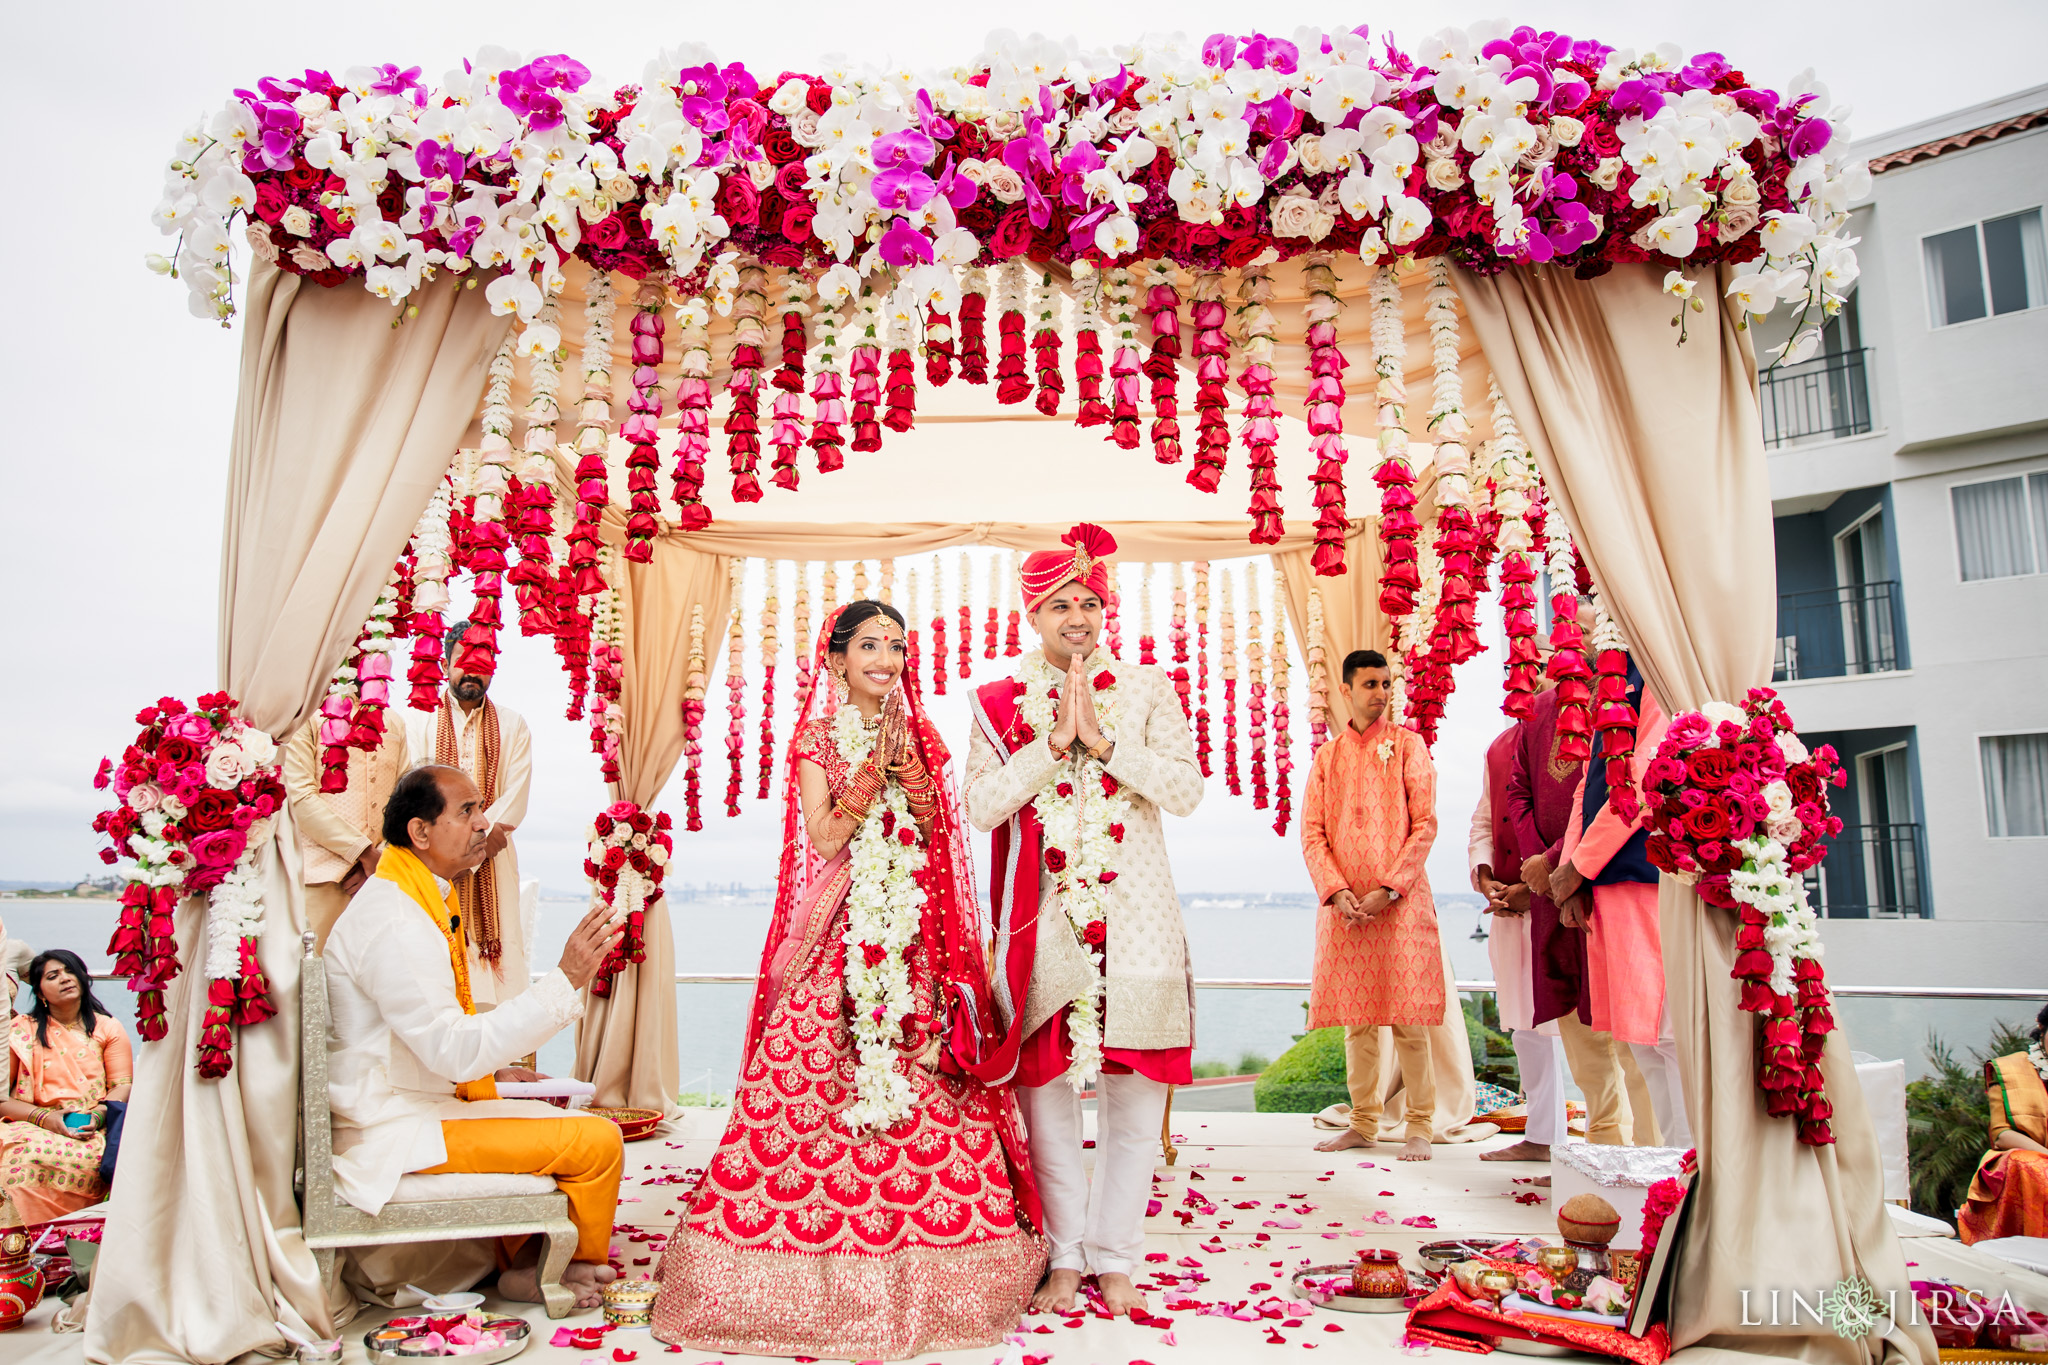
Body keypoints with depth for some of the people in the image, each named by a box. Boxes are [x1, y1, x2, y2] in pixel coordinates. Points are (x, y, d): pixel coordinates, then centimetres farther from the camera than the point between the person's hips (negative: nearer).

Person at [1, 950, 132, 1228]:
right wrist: (44, 1117, -12)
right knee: (28, 1155, -37)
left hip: (94, 1130, 0)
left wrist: (98, 1114, -13)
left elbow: (123, 1085, 9)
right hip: (35, 1128, 0)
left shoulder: (108, 1028, 17)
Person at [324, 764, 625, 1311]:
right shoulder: (395, 923, -23)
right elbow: (454, 1051, -28)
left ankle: (521, 1263, 19)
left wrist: (491, 1067, 12)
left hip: (414, 1107, 11)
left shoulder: (423, 901, 11)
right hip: (395, 1133, -11)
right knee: (598, 1141, -17)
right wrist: (565, 979, -29)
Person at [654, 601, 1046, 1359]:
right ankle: (819, 1268, 5)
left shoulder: (916, 735, 13)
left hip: (913, 928, 3)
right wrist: (874, 769, -15)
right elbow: (825, 837, -8)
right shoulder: (816, 738, 3)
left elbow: (936, 831, 6)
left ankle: (923, 1270, 10)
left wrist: (905, 763, -7)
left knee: (926, 1077, 0)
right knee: (820, 1081, -7)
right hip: (839, 929, -3)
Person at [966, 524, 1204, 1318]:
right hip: (1044, 918, 0)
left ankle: (1114, 1259, 18)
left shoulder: (1147, 690, 8)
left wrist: (1101, 739, -11)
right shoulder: (1000, 702, 7)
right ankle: (1064, 1260, 19)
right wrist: (1054, 740, -11)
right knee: (1048, 1089, 3)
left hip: (1136, 914, 0)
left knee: (1135, 1094, 4)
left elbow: (1187, 789, -3)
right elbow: (980, 805, -4)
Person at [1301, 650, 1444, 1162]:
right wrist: (1336, 890, -8)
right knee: (1356, 1017, 7)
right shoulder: (1327, 756, 13)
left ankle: (1419, 1126, 7)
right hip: (1344, 904, 3)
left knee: (1407, 1017, -3)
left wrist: (1388, 889, -11)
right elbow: (1312, 832, 7)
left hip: (1400, 899, -3)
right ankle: (1364, 1123, 16)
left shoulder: (1407, 744, 5)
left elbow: (1425, 824, -2)